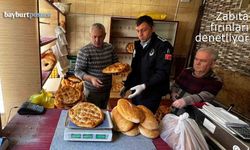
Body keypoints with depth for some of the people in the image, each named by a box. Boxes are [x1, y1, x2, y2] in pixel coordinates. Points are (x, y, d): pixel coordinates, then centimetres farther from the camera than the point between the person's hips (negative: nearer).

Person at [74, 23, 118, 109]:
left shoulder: (110, 48, -4)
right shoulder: (84, 51, -18)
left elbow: (116, 63, 8)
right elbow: (77, 71, -15)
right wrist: (91, 78, -31)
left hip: (107, 89, 5)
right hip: (92, 91, -4)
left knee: (103, 111, 25)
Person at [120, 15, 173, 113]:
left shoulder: (163, 46, -15)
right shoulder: (138, 45, 8)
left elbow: (162, 72, -22)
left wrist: (145, 86, -30)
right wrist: (126, 86, 12)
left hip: (151, 95, -6)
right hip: (136, 92, 7)